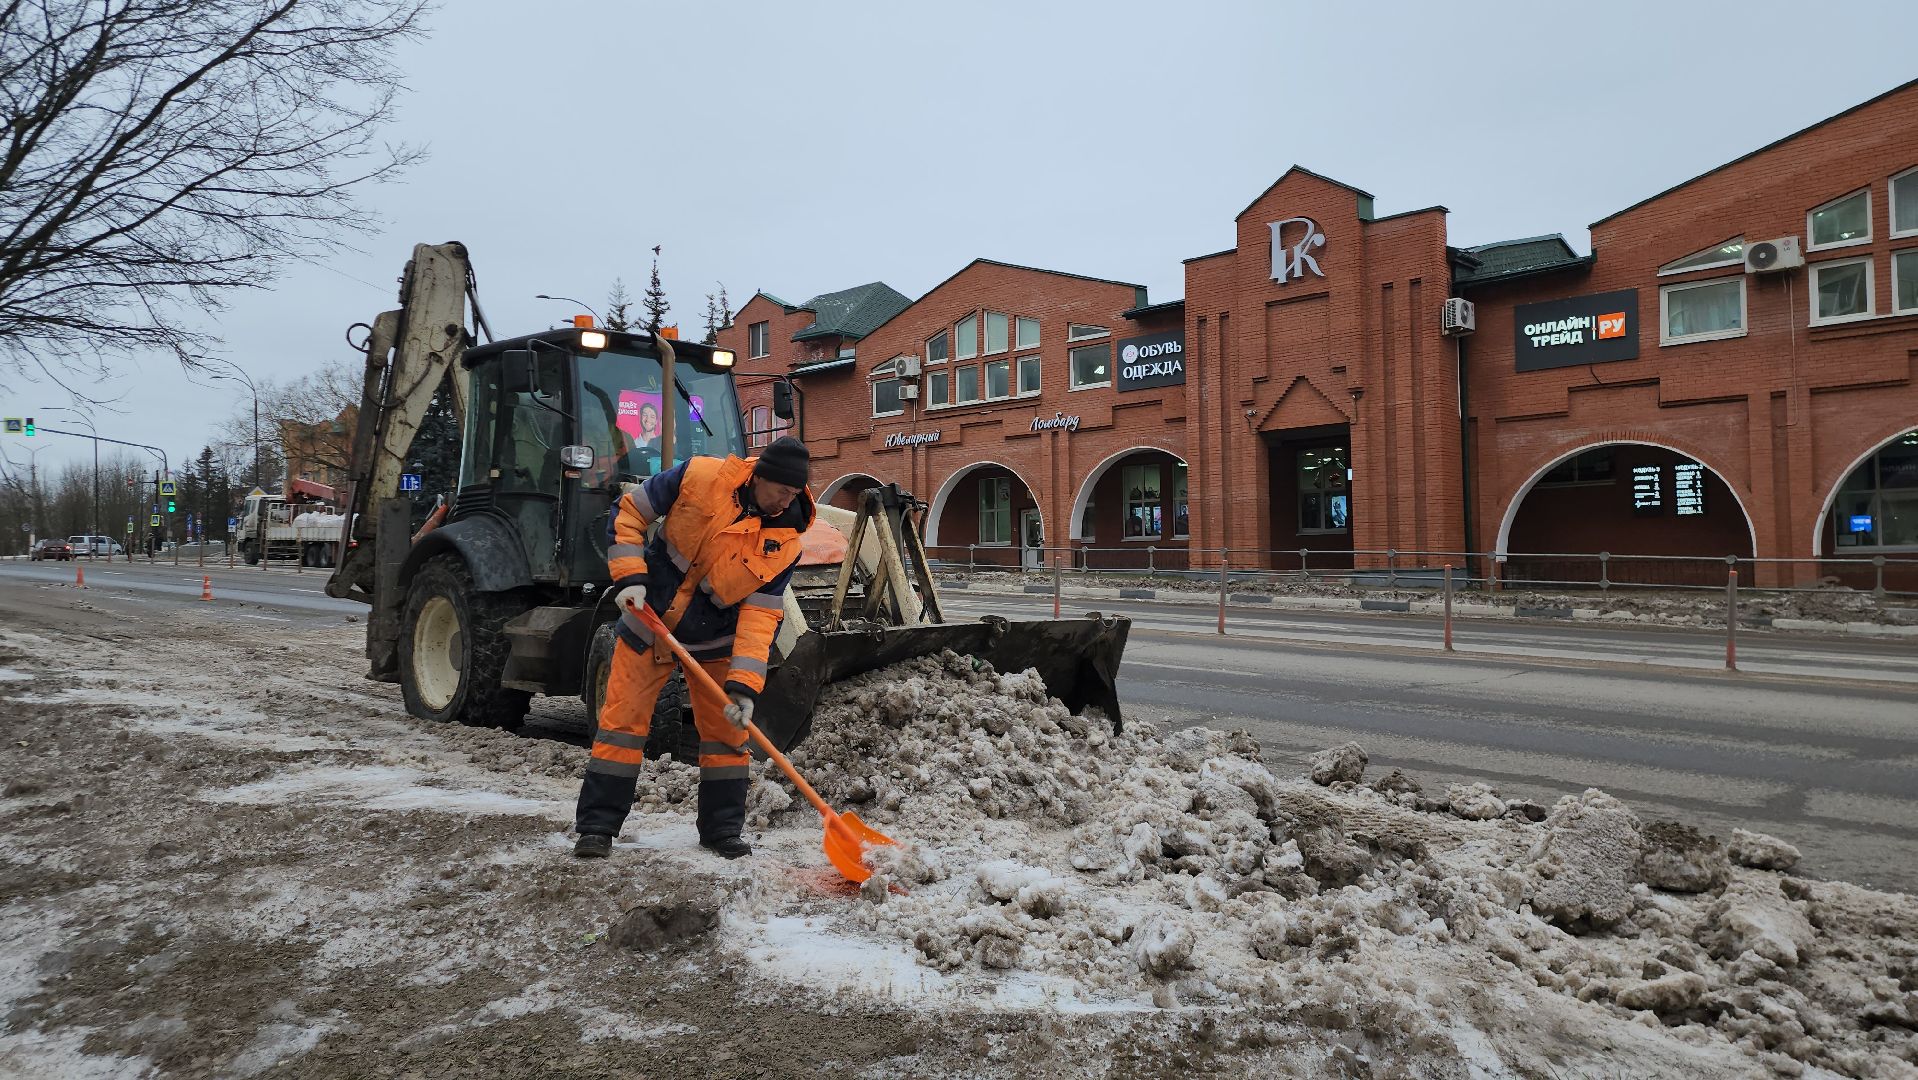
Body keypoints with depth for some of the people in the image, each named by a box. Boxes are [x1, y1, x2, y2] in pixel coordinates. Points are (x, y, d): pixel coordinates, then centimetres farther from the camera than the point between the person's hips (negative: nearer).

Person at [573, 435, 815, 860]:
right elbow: (629, 514, -9)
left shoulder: (784, 542, -15)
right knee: (622, 720, 0)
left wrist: (744, 683, -27)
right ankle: (596, 826, 12)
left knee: (725, 728, 5)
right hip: (648, 623, -1)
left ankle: (723, 830, 20)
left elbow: (760, 614, -18)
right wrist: (630, 577, -19)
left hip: (713, 641, 2)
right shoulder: (700, 476, -19)